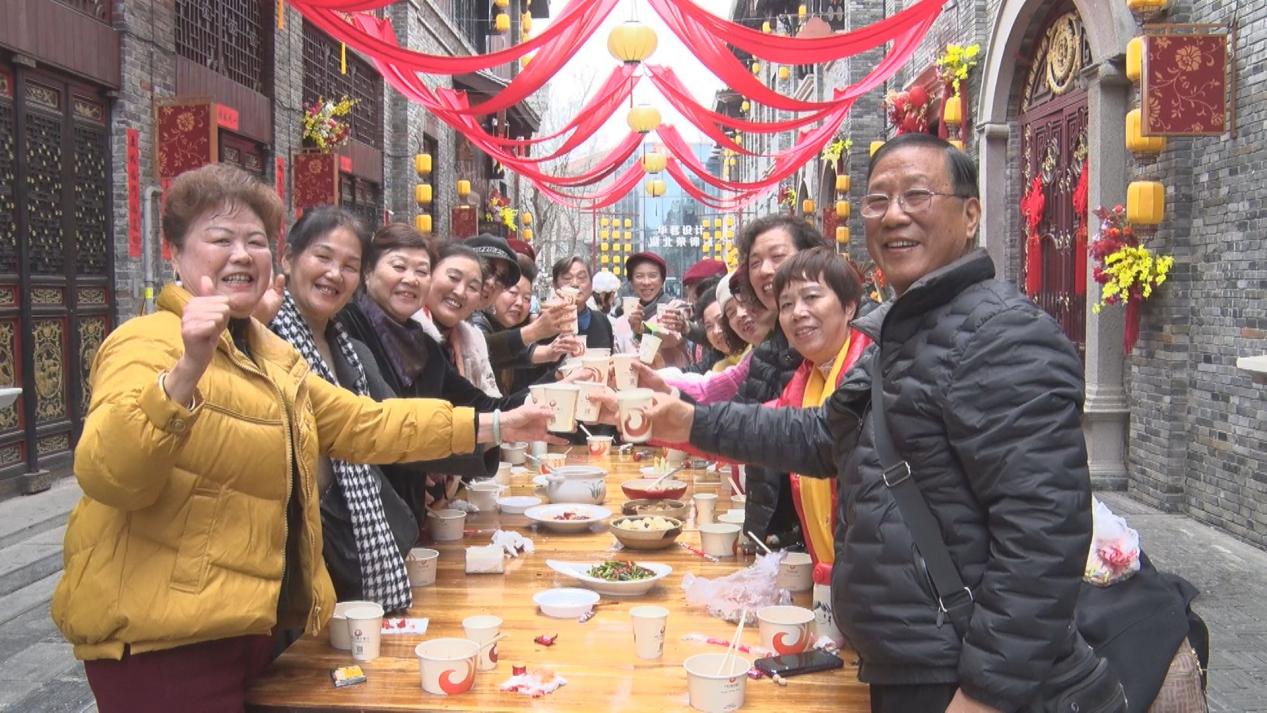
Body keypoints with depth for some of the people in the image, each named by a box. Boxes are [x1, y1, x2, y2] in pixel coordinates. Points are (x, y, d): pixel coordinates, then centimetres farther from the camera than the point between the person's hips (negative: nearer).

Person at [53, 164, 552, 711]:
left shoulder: (269, 354, 14)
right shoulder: (151, 344, -14)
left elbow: (362, 424, 16)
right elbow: (106, 475, -28)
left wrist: (491, 426, 12)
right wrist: (188, 369, -42)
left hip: (244, 623, 8)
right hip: (161, 637, -8)